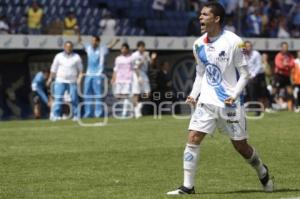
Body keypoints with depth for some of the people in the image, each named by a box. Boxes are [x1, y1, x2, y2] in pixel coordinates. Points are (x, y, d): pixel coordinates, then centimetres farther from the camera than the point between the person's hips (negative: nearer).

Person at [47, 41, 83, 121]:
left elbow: (80, 70, 11)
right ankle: (55, 115, -11)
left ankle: (76, 116, 2)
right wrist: (50, 79, 9)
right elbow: (54, 69, 13)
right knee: (58, 98, -9)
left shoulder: (76, 57, 8)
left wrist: (79, 78, -3)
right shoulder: (59, 56, 10)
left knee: (74, 99, -5)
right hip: (60, 81, 0)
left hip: (72, 82, 0)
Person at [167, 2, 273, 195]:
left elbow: (245, 74, -7)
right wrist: (194, 95, 3)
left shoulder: (234, 42, -11)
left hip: (230, 103, -4)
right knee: (193, 138, -11)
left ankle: (263, 172, 34)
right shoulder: (199, 45, 5)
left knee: (241, 146, 5)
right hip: (207, 101, 4)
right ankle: (188, 186, -6)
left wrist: (234, 95, -19)